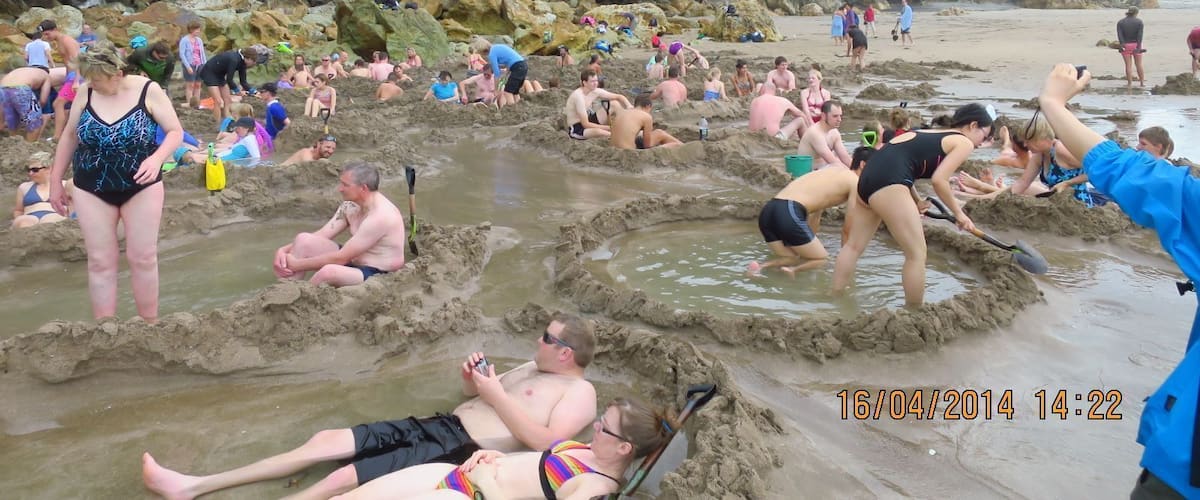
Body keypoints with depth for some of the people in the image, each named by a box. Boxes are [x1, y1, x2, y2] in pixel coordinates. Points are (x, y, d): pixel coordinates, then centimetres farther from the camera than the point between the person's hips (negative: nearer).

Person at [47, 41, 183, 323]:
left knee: (143, 258, 3)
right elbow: (70, 136, 7)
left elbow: (176, 132, -9)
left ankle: (151, 326, 17)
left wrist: (156, 158, -28)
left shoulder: (148, 90, -13)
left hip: (141, 187, -2)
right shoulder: (86, 93, -5)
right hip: (91, 189, 2)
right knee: (100, 262, 4)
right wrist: (56, 180, 9)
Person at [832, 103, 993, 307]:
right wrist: (959, 213, 7)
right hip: (887, 183, -9)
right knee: (917, 254, 0)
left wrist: (916, 201, 26)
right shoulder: (964, 143, 6)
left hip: (870, 174, 9)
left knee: (854, 245, 19)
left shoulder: (933, 133, 30)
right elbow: (939, 180, -5)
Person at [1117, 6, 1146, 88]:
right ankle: (1142, 82, 13)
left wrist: (1122, 45, -20)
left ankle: (1129, 83, 4)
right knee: (1139, 64, 9)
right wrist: (1138, 47, -15)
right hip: (1136, 45, 0)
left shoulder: (1120, 22, -1)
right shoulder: (1139, 22, -3)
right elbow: (1140, 35, -12)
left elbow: (1119, 35, -13)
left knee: (1128, 65, 3)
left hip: (1126, 45, 0)